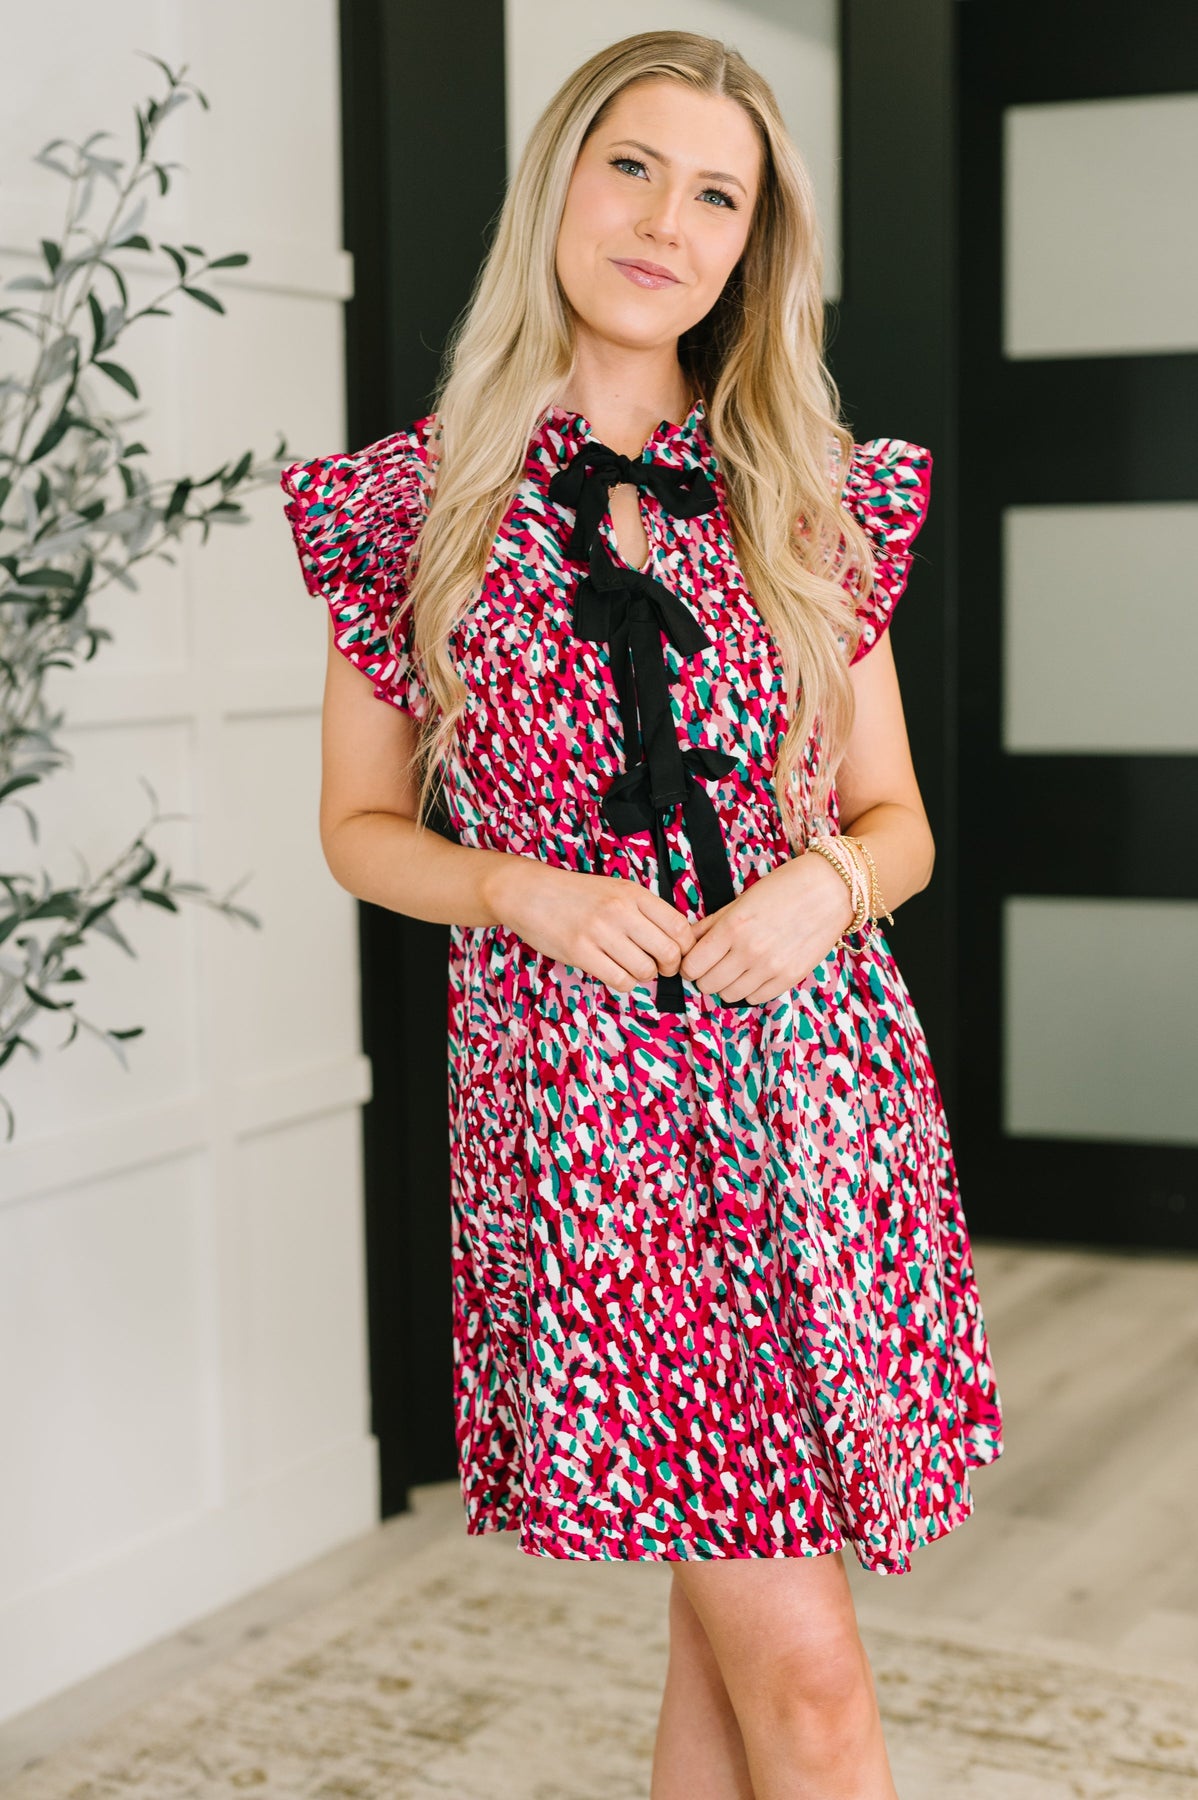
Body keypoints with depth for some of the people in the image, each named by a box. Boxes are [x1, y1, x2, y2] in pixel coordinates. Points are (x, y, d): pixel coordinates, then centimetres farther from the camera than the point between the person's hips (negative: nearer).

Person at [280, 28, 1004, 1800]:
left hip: (818, 1099, 3)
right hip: (575, 1104, -3)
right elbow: (360, 825, 9)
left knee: (732, 1624, 10)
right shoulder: (413, 504, 2)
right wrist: (522, 888, -10)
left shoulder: (814, 504, 8)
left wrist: (828, 885, -9)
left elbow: (897, 820, 13)